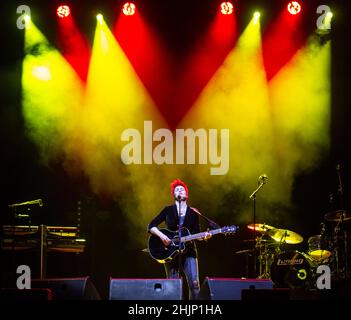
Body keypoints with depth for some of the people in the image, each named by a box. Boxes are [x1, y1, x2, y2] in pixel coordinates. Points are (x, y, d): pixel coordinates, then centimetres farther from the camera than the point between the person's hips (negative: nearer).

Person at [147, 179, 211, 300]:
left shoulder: (193, 213, 9)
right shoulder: (168, 210, 5)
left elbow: (196, 234, 8)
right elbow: (151, 226, 2)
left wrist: (204, 236, -13)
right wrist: (161, 235, -14)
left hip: (188, 251, 1)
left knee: (194, 284, -13)